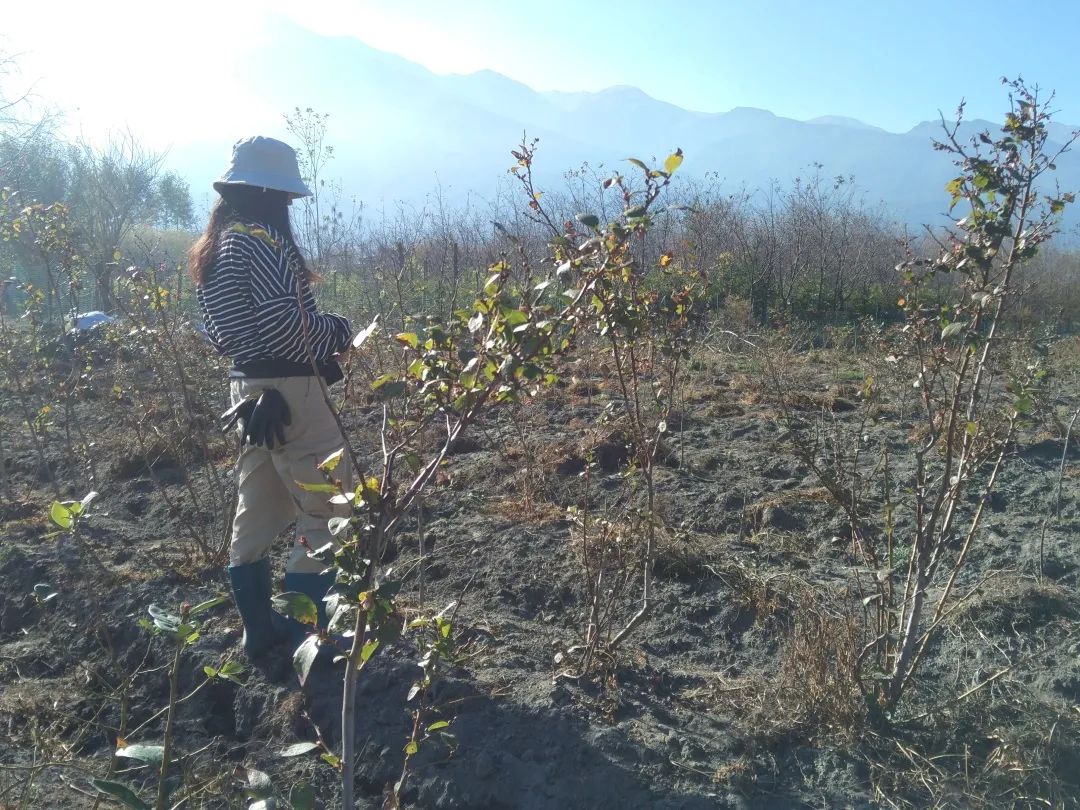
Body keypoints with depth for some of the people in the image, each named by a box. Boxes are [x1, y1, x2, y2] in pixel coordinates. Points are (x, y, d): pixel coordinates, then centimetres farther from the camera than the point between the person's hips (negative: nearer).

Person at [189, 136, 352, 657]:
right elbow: (286, 327, -23)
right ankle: (307, 638, 7)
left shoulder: (212, 248, 13)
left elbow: (226, 329, 16)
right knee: (324, 514, 0)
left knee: (258, 510, 16)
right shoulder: (261, 242, -16)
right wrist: (336, 331, -4)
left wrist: (321, 326, 13)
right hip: (290, 392, -10)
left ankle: (260, 629, 28)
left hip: (249, 388, 10)